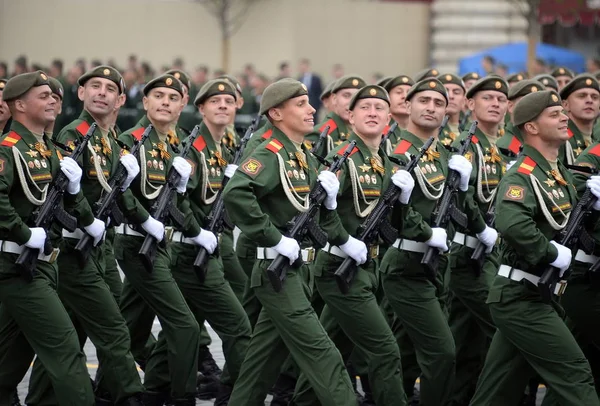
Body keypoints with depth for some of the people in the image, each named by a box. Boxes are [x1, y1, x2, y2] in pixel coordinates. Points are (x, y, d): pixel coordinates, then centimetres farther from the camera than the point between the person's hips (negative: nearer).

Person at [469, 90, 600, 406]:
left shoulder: (561, 174, 14)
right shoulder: (522, 176, -15)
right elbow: (512, 224, -34)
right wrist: (553, 253, -22)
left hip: (534, 297, 9)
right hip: (521, 298, -9)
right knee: (574, 374, -9)